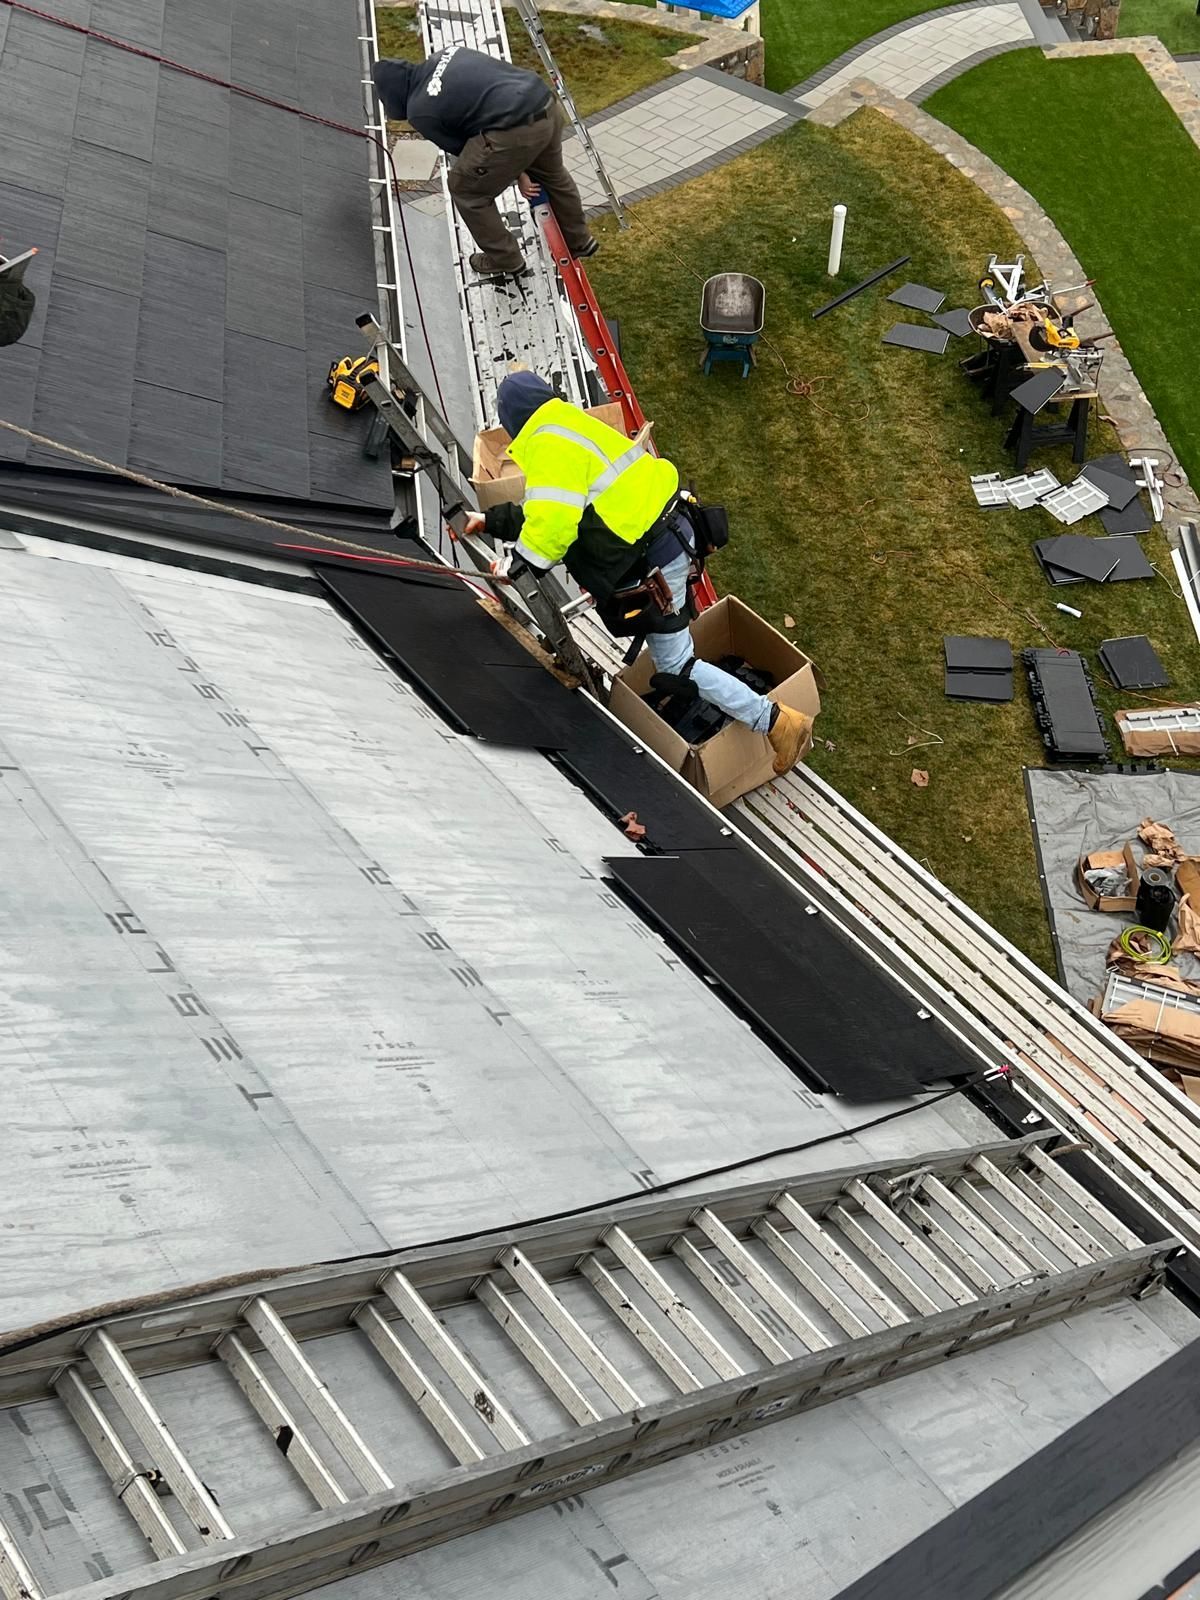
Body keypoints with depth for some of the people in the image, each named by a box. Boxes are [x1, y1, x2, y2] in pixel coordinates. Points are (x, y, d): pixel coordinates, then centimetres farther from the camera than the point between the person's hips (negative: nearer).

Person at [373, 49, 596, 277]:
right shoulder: (444, 54, 18)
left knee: (466, 189, 17)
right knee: (553, 173, 35)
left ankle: (504, 258, 32)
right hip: (545, 103, 8)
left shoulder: (421, 112, -1)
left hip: (515, 132, -8)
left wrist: (516, 174, 19)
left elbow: (463, 149, 7)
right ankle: (579, 240, 55)